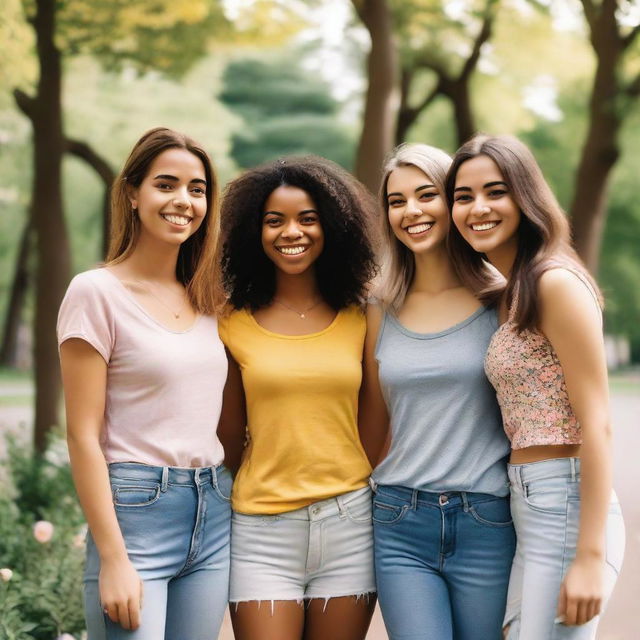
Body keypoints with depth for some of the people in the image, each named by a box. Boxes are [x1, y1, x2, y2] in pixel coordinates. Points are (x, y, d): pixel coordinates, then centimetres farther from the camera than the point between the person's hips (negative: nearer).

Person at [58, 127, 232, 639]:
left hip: (215, 515, 6)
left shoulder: (207, 299, 11)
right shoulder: (96, 292, -7)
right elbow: (83, 435, -10)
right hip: (136, 509, -6)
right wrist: (113, 559, -15)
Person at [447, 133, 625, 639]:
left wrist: (590, 558, -19)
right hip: (526, 508, 9)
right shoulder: (509, 296, 14)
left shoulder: (557, 282, -13)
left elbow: (597, 425, -16)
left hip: (565, 507, -9)